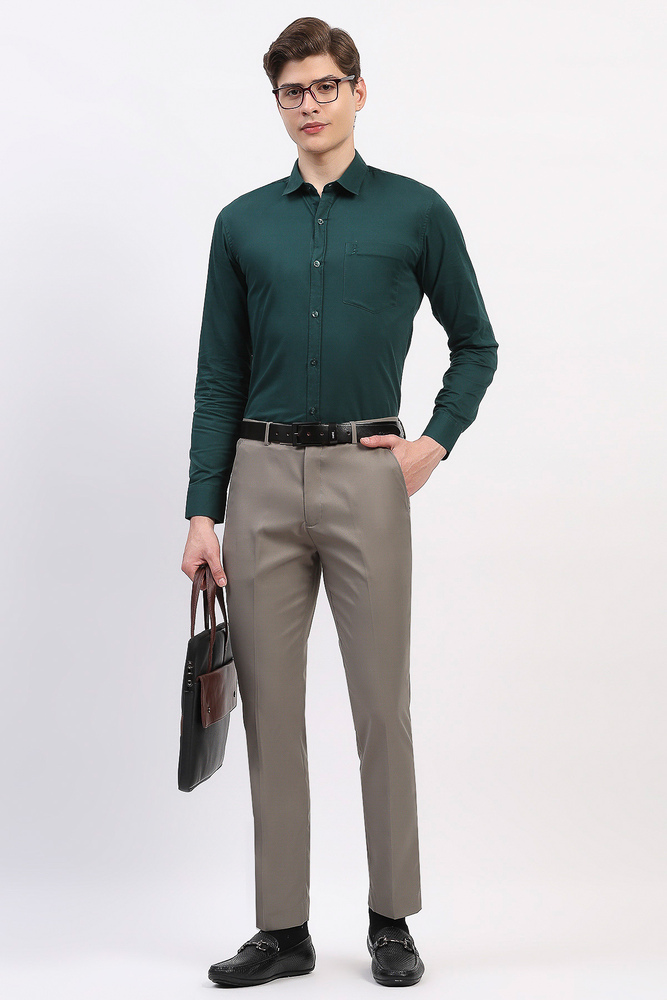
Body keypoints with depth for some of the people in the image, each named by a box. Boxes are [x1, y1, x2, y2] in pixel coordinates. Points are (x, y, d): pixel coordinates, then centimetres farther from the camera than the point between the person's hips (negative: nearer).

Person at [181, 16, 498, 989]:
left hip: (366, 478, -2)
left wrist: (436, 441, -2)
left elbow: (475, 344, 12)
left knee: (382, 707, 2)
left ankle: (392, 919, 18)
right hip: (262, 479, 3)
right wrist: (202, 513, 1)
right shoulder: (242, 223, 10)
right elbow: (218, 379, 8)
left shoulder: (416, 211, 4)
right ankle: (283, 927, 16)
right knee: (272, 711, 5)